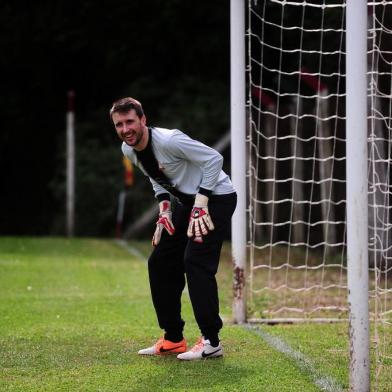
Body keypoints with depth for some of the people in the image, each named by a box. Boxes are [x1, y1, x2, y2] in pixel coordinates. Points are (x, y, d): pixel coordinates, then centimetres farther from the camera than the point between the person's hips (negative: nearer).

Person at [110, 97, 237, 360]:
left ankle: (211, 342, -13)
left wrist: (201, 203, -24)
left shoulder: (168, 141, -26)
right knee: (160, 262, 4)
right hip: (185, 200, 9)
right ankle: (173, 339, 13)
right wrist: (164, 208, 4)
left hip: (216, 197, -9)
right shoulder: (128, 150, 0)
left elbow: (214, 159, -23)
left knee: (196, 262, -19)